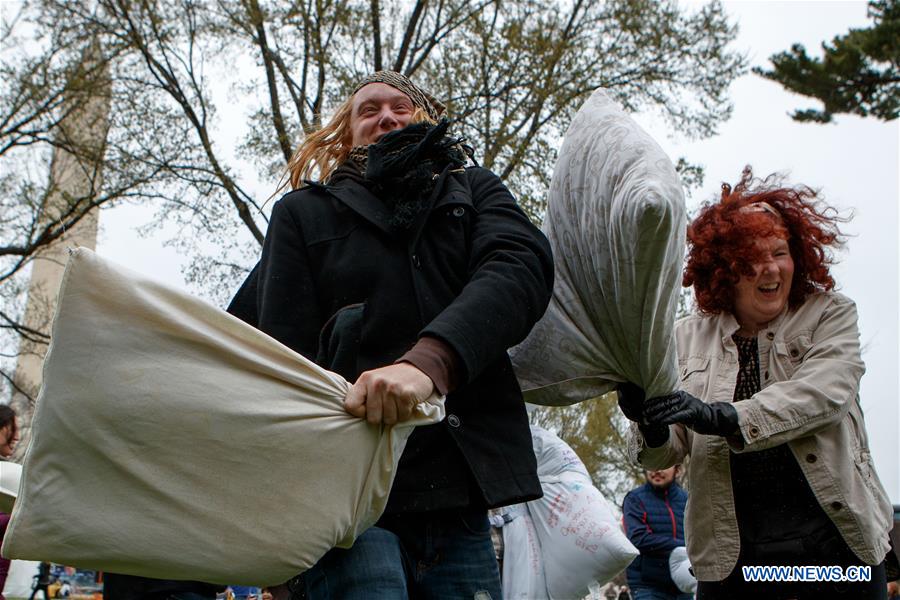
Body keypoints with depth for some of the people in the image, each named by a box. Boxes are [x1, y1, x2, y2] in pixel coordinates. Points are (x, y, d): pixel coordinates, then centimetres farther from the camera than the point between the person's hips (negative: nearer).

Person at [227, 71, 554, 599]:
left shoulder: (474, 191, 16)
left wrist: (430, 360, -25)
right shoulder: (303, 213, 12)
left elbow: (522, 267, -7)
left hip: (460, 502, 3)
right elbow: (287, 357, 1)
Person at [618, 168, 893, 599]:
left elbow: (823, 393, -18)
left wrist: (721, 417, -31)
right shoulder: (689, 337, 5)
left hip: (837, 544, 0)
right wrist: (652, 424, -23)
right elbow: (666, 453, 1)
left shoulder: (831, 315, 2)